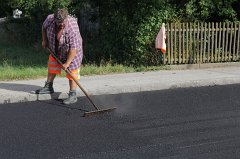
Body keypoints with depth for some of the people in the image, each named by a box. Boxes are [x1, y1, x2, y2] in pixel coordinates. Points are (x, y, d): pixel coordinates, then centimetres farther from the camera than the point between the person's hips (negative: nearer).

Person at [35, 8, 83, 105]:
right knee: (52, 67, 16)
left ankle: (73, 95, -4)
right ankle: (48, 87, 32)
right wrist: (44, 40, 0)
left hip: (72, 52, -6)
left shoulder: (72, 28, -37)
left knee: (72, 72, -8)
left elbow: (73, 48, -35)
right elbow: (44, 28, 4)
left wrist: (67, 63, -32)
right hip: (56, 50, 6)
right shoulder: (49, 19, -22)